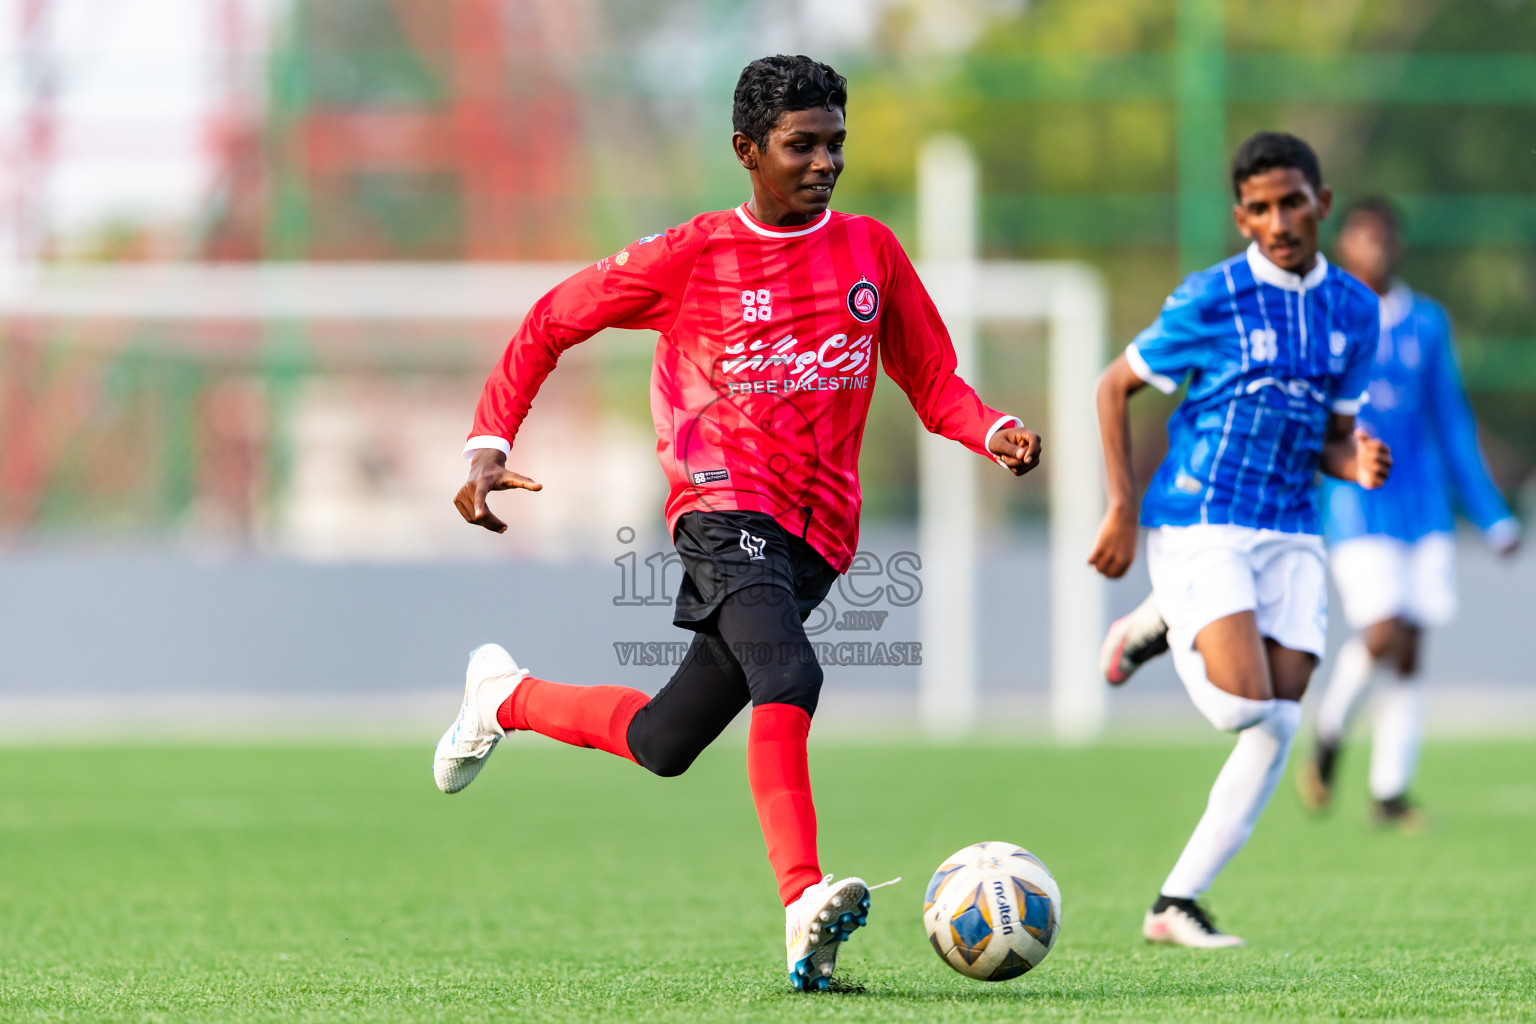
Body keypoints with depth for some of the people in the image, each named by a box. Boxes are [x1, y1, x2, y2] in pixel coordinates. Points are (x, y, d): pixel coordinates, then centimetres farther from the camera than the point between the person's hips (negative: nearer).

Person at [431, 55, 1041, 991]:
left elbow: (934, 383, 13)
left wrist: (994, 433, -9)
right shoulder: (692, 257, 0)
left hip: (817, 537, 5)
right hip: (725, 505, -5)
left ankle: (505, 697, 37)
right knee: (790, 679, -32)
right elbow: (550, 325, 9)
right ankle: (805, 901, -43)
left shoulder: (872, 252, 10)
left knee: (664, 745, 9)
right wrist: (490, 443, -3)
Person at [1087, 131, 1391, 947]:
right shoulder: (1211, 299, -7)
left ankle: (1176, 902, 2)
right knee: (1244, 703, -23)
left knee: (1278, 729, -5)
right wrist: (1123, 509, -6)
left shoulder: (1354, 310, 9)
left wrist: (1358, 466, -6)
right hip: (1200, 526, -5)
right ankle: (1159, 630, 10)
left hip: (1290, 535, 5)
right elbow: (1115, 386, 1)